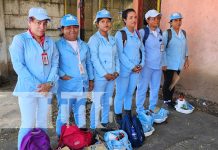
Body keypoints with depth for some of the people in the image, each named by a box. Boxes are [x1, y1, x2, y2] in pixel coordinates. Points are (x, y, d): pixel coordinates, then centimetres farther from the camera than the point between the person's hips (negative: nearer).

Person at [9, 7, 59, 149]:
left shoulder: (50, 42, 7)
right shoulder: (20, 39, -4)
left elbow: (55, 64, 4)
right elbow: (18, 65, -11)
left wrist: (49, 83, -11)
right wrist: (36, 85, -16)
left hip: (46, 89, 4)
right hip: (28, 89, -4)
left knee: (43, 122, 15)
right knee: (28, 125, 0)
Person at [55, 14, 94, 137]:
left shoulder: (84, 46, 13)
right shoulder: (58, 45, -7)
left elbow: (89, 63, 17)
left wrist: (91, 79, 15)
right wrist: (62, 75, -20)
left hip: (82, 85, 6)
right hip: (66, 86, -5)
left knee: (81, 113, 19)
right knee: (64, 115, 0)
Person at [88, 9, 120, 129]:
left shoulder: (112, 39, 12)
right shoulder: (94, 39, -7)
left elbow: (116, 56, 14)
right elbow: (94, 59, -14)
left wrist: (117, 71, 1)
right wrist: (104, 74, -16)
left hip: (111, 76, 6)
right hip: (99, 77, -6)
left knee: (107, 102, 16)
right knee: (97, 103, 0)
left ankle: (105, 123, 33)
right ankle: (94, 127, 15)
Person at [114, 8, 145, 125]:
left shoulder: (137, 33, 10)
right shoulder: (120, 34, -8)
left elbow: (142, 50, 12)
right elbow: (120, 54, -14)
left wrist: (141, 64, -2)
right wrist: (132, 66, -14)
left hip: (136, 69, 6)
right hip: (124, 69, -5)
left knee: (130, 93, 16)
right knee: (121, 94, 4)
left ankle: (128, 114, 32)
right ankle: (118, 116, 20)